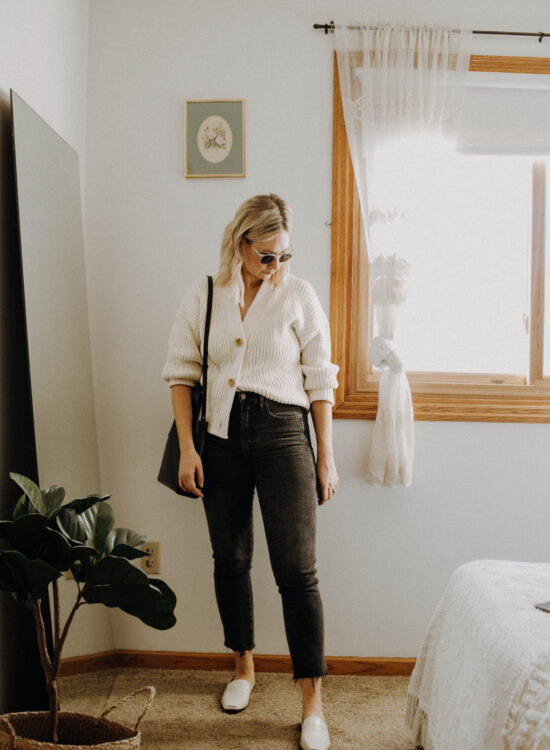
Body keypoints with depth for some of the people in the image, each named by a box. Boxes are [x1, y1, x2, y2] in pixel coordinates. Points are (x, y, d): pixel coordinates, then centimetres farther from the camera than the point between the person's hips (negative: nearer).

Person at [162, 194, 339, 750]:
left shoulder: (299, 295, 0)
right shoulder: (202, 295, 4)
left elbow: (320, 380, 2)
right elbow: (181, 372, 6)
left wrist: (325, 456, 1)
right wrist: (187, 448, -1)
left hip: (282, 433, -2)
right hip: (221, 436, 3)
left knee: (297, 569, -3)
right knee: (230, 558, 14)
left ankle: (312, 702, 12)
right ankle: (243, 667, 37)